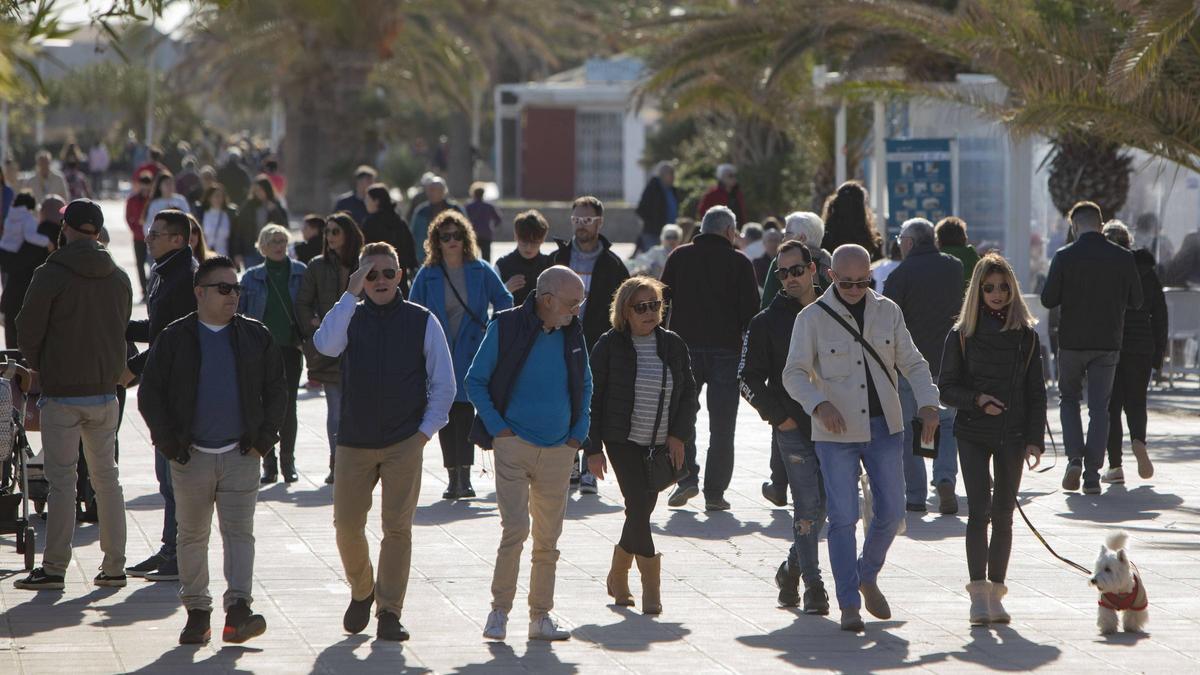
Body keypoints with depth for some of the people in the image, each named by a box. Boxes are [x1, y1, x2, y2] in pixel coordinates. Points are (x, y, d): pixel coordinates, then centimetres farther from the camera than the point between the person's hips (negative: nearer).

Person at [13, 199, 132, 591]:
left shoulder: (51, 275, -12)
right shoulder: (119, 278, 4)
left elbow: (27, 331, -7)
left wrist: (41, 367, 11)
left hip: (62, 394, -5)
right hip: (105, 392, 5)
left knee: (61, 481, -2)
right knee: (107, 478, 12)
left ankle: (54, 569, -2)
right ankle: (114, 566, 14)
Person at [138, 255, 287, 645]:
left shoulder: (255, 337, 6)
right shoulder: (175, 339, 1)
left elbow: (276, 390, 11)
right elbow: (150, 394, 3)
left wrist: (265, 437, 1)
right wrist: (169, 442, -6)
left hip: (241, 453, 0)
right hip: (191, 454, 0)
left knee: (239, 531, -9)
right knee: (192, 535, 6)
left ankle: (237, 611, -17)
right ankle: (197, 612, 14)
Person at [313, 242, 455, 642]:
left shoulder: (422, 322, 2)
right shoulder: (351, 317, 4)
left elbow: (443, 383, 6)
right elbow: (326, 345, -19)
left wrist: (426, 429, -3)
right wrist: (351, 294, -20)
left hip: (404, 442, -2)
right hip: (355, 440, 2)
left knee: (397, 526, -5)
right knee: (347, 524, 3)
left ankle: (389, 613, -1)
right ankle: (361, 592, 28)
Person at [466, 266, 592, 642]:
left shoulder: (573, 333, 6)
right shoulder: (506, 328, -7)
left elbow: (585, 385, 20)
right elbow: (475, 381, 1)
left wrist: (580, 431, 10)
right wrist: (497, 427, -8)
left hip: (558, 452, 4)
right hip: (514, 445, -4)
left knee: (548, 537, 7)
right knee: (515, 527, -15)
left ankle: (541, 616, 15)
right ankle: (499, 611, -3)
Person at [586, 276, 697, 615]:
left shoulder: (673, 345, 6)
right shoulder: (609, 346, -4)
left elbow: (688, 394, 12)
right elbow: (593, 397, -2)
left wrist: (678, 435, -2)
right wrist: (593, 449, -6)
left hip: (661, 444, 4)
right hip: (623, 441, -4)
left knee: (642, 509, 6)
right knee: (639, 507, -12)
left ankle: (618, 576, 25)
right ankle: (651, 586, -9)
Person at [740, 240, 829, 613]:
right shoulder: (768, 322, 2)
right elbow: (748, 379, 3)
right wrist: (778, 416, -7)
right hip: (793, 428, -3)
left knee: (822, 505, 6)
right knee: (807, 507, -7)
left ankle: (792, 568, 28)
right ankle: (813, 585, -2)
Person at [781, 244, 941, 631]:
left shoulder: (887, 312, 6)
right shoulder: (812, 318, -5)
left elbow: (912, 363, 10)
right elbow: (795, 374, -7)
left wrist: (928, 405, -7)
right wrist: (819, 405, -25)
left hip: (885, 427, 3)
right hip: (836, 433, -3)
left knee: (891, 512, 5)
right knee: (843, 517, -7)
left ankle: (867, 577, 30)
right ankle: (849, 604, -1)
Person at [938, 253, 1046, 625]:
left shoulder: (1026, 336, 4)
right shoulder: (962, 335, 0)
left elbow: (1036, 392, 6)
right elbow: (946, 389, 1)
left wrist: (1035, 439, -2)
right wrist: (977, 399, -17)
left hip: (1011, 437, 2)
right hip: (973, 435, -2)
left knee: (1003, 515, 5)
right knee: (979, 510, -12)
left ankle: (995, 594, 12)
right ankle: (979, 595, -13)